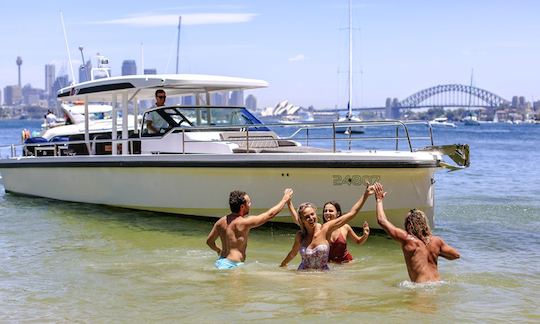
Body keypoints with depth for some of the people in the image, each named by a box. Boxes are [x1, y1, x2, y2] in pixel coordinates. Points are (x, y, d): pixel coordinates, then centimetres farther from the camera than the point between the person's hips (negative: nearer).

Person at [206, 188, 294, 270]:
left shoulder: (221, 221, 6)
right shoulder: (244, 222, -15)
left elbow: (209, 241, 17)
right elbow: (270, 214, -7)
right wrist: (284, 200, 7)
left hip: (221, 261, 9)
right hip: (232, 265, -9)